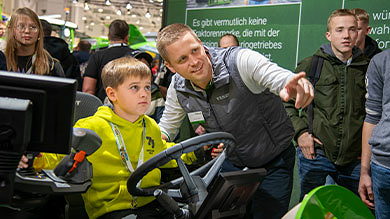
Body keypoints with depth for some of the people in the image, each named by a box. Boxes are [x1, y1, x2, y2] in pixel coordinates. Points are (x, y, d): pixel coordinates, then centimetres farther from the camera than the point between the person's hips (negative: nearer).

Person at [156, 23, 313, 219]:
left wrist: (293, 84, -63)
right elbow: (168, 125, 7)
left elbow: (280, 77, -40)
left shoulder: (241, 61, -25)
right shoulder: (177, 88, -10)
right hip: (233, 164, 4)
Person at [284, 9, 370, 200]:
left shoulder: (366, 68, 7)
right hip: (315, 151, -3)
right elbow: (285, 101, 3)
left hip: (353, 158, 3)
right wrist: (300, 131, -7)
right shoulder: (311, 65, -1)